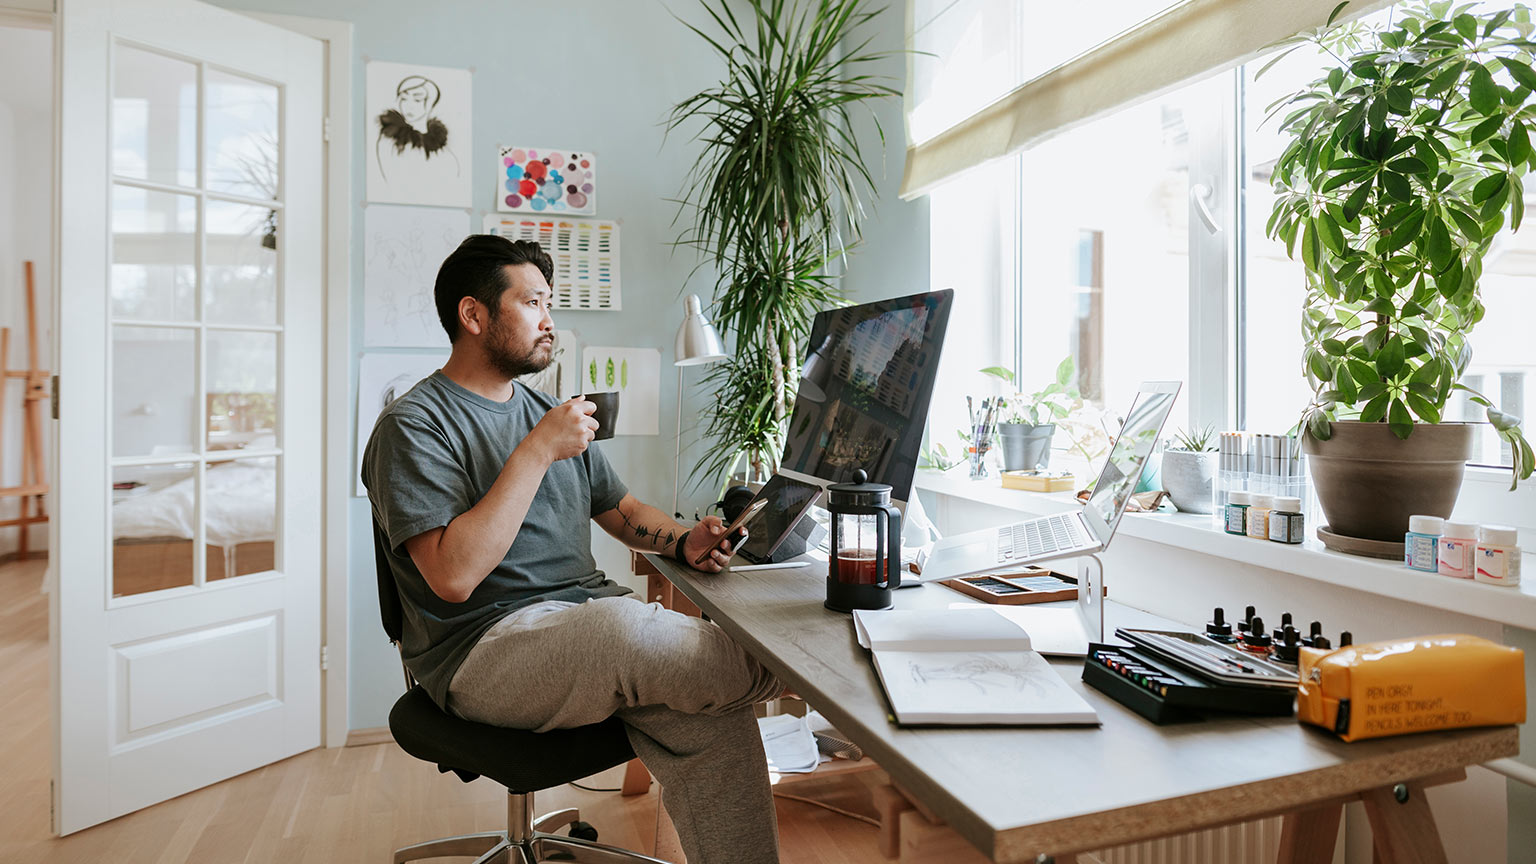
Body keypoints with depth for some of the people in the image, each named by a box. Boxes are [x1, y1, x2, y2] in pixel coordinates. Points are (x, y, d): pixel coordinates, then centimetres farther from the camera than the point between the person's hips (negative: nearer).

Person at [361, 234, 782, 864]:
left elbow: (622, 511, 22)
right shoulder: (414, 426, -5)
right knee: (625, 630, -34)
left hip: (592, 611, 6)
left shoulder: (551, 412, 19)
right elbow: (453, 576, -19)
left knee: (710, 714, -21)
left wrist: (684, 541, 0)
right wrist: (536, 453, -18)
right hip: (484, 645, -6)